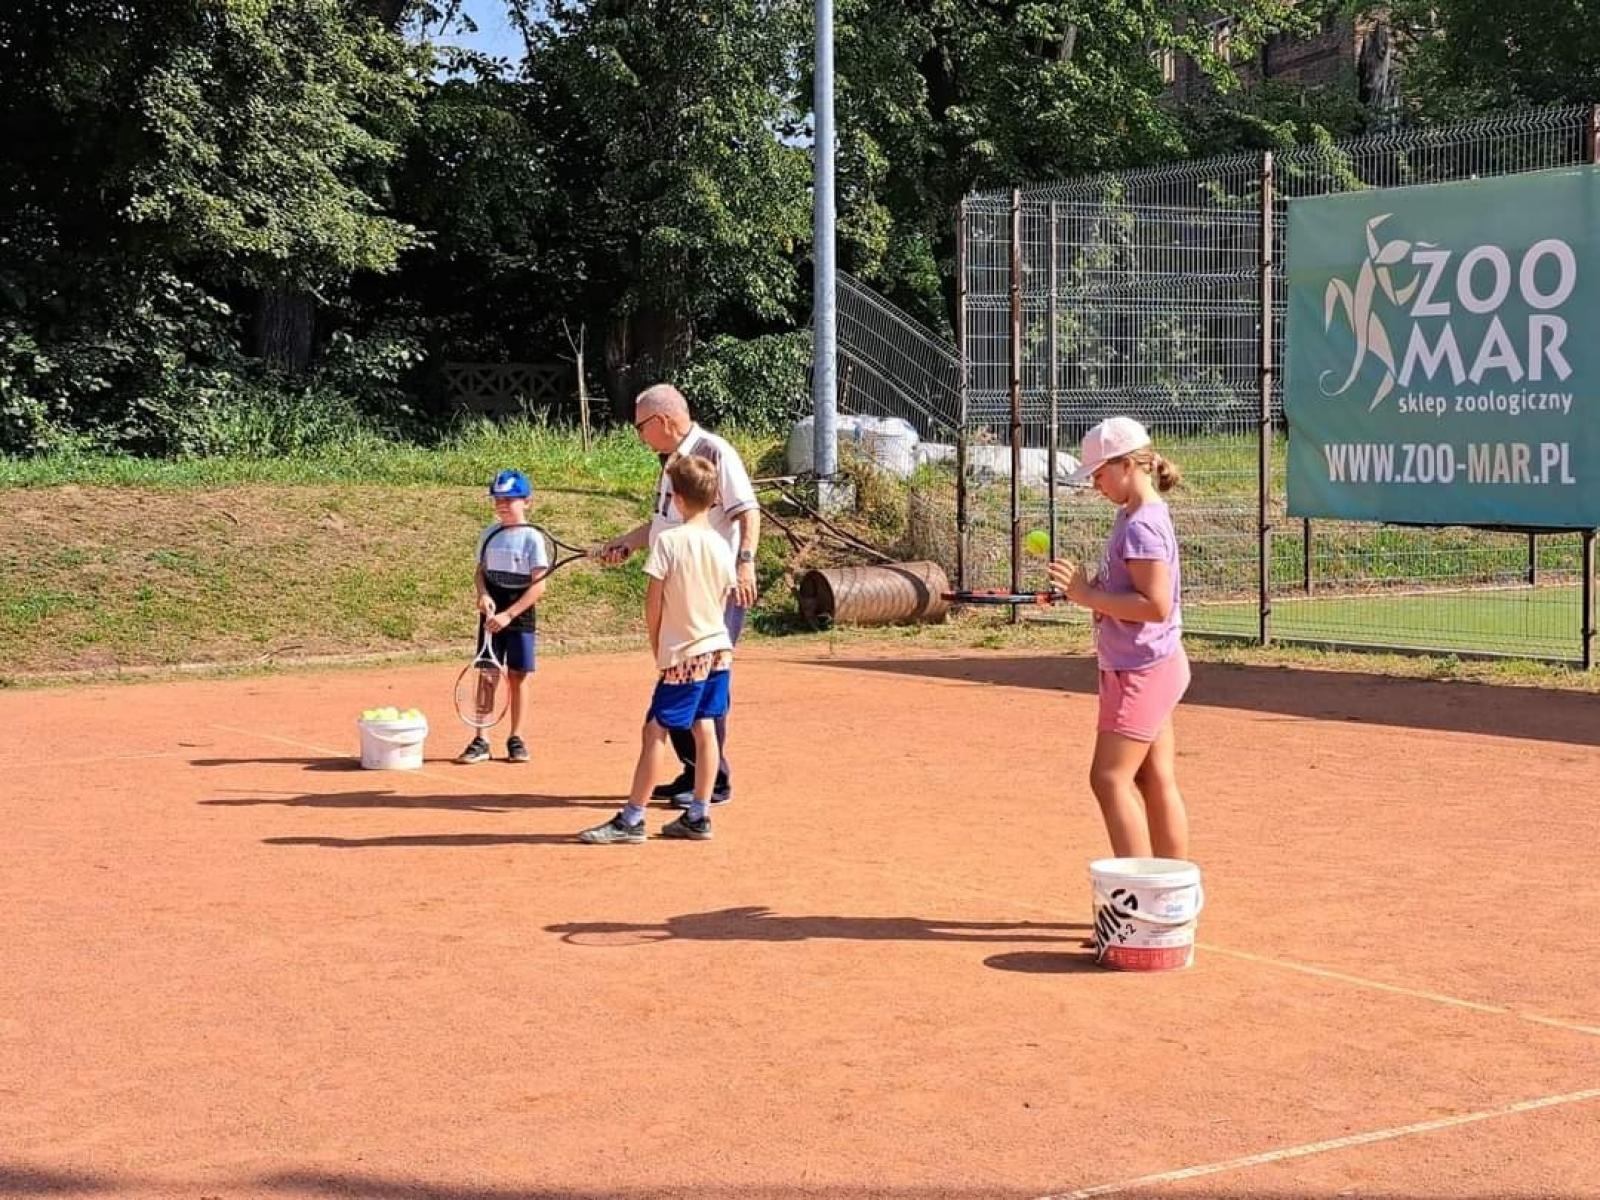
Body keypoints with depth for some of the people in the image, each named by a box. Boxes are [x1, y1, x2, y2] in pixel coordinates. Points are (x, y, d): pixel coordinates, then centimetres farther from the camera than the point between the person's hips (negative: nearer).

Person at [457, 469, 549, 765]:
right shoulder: (489, 534, 6)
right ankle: (480, 741, 4)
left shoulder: (532, 537, -9)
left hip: (520, 616, -3)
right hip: (491, 615, 3)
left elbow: (538, 585, -13)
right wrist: (483, 594, -10)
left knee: (518, 676, 3)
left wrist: (508, 615, -19)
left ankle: (516, 739, 14)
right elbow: (480, 571, 13)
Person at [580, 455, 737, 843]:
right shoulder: (721, 546, 4)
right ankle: (698, 816, 13)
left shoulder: (668, 540, -12)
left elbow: (653, 603, -10)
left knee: (655, 731, -2)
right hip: (718, 648, 6)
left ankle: (631, 820, 0)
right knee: (704, 730, 10)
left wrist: (657, 647, 5)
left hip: (683, 655, -6)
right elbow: (722, 601, 10)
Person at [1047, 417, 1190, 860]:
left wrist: (1088, 595, -19)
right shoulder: (1131, 515, 12)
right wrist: (1088, 588, 5)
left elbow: (1156, 605, -26)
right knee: (1156, 779, 11)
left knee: (1110, 778, -8)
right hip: (1148, 668, 10)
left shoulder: (1141, 525, -18)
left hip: (1144, 669, -10)